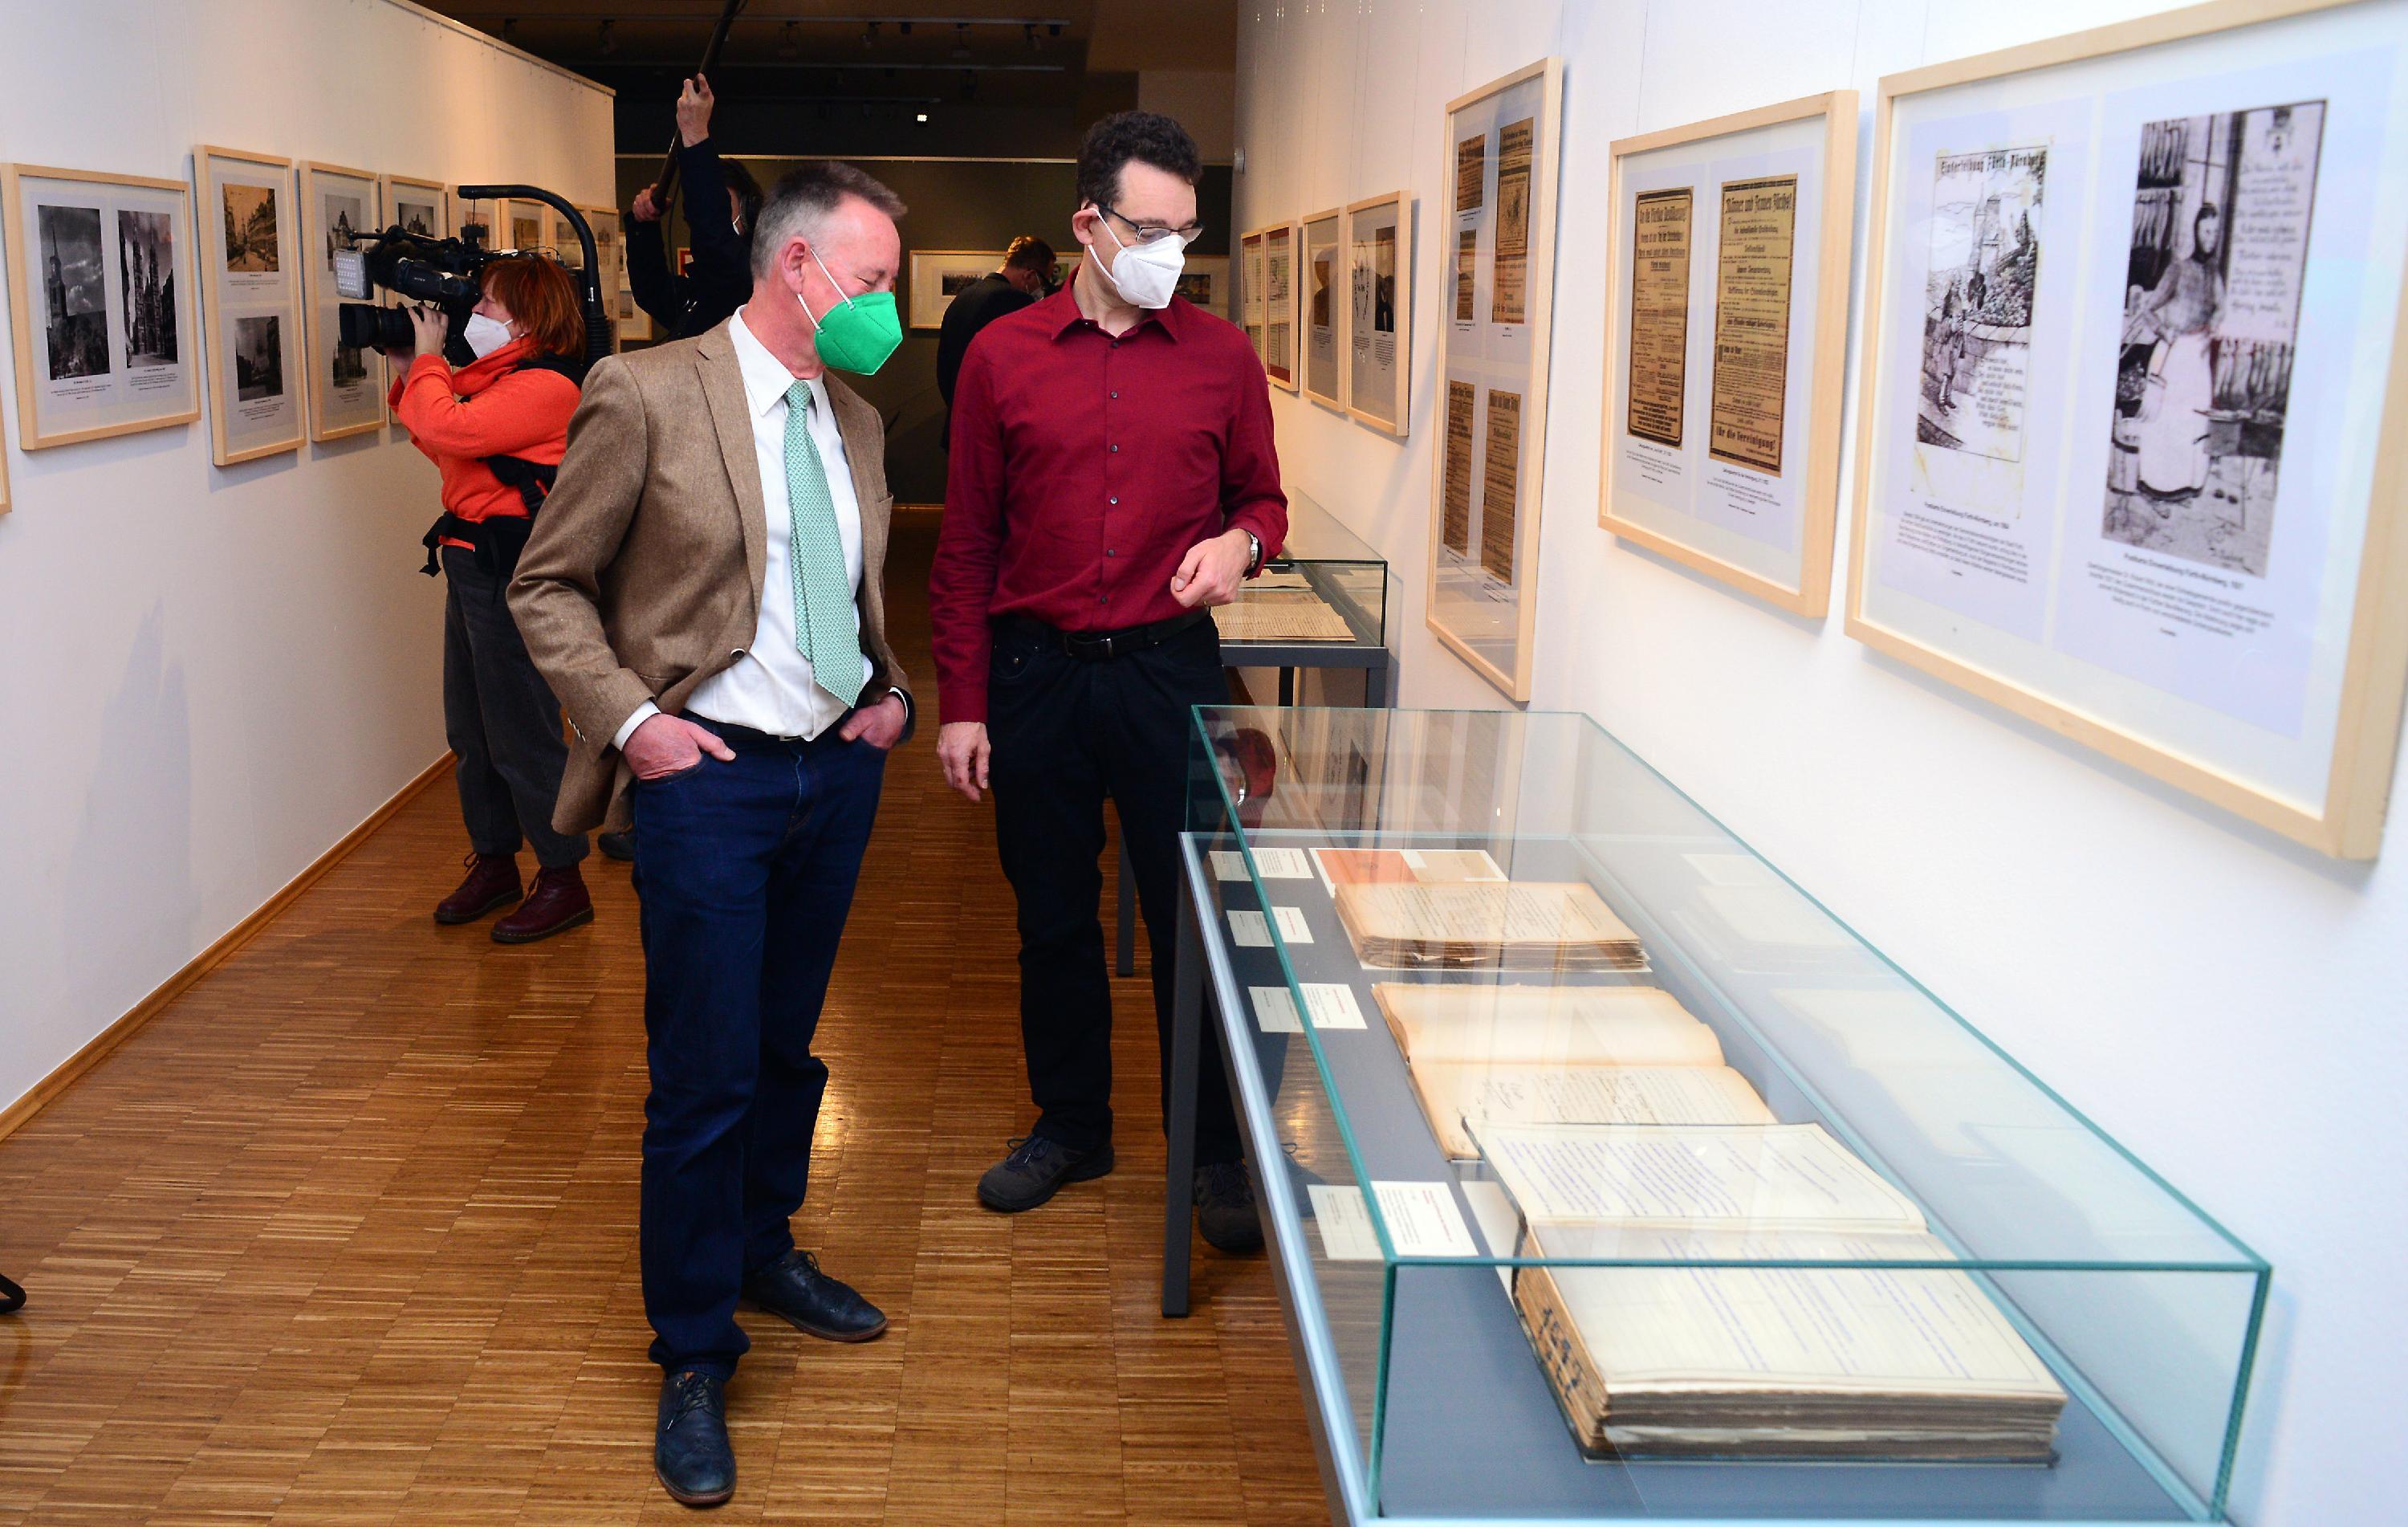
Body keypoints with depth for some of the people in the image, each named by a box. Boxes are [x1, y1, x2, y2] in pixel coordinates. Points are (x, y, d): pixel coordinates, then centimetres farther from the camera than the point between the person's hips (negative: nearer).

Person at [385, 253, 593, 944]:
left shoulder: (544, 385, -16)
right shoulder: (494, 375, 15)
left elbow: (447, 431, -24)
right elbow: (441, 440, 21)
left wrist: (428, 358, -9)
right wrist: (410, 372, 13)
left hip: (511, 569, -10)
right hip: (472, 562, 10)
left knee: (521, 732, -4)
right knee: (471, 729, 17)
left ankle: (563, 883, 6)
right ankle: (495, 861, 30)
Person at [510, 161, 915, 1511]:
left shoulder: (857, 421, 10)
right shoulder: (648, 395, -10)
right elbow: (549, 585, -6)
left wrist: (893, 688, 8)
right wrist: (630, 720, -14)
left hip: (839, 767, 6)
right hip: (709, 777, -6)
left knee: (787, 1044, 19)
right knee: (706, 1079, -1)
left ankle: (765, 1247, 41)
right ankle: (696, 1358, 16)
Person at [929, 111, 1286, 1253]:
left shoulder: (1221, 356, 2)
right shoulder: (1002, 357, 1)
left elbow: (1261, 497, 13)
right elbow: (966, 547, 3)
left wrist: (1241, 543, -12)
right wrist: (960, 704, 0)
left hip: (1169, 666, 0)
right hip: (1035, 673, 1)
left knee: (1192, 910, 3)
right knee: (1052, 914, 12)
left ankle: (1218, 1149, 19)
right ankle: (1070, 1124, 31)